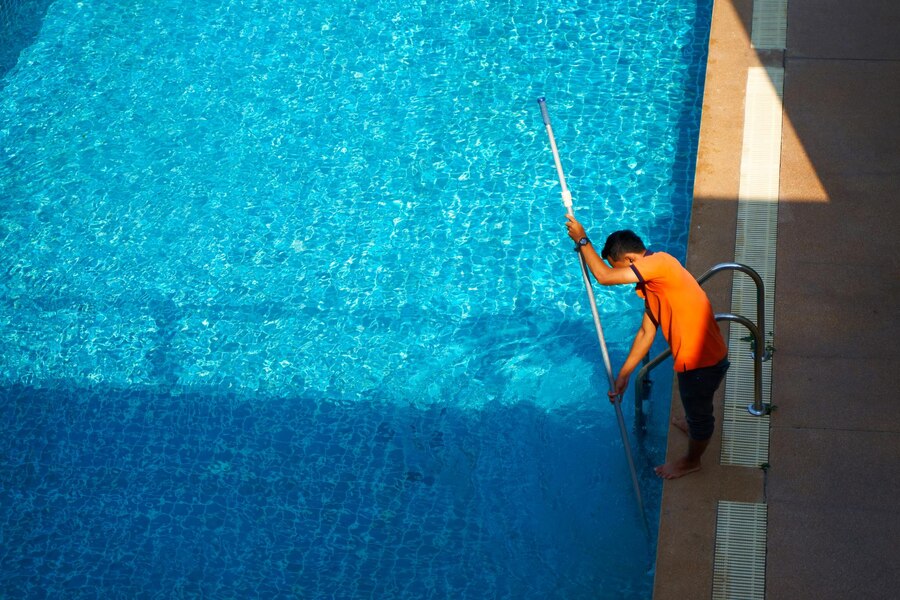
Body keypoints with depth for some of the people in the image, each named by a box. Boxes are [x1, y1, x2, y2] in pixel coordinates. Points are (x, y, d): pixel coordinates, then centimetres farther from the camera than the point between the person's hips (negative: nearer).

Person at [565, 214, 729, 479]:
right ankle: (694, 426, 65)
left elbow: (604, 277, -26)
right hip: (699, 356, 9)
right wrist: (624, 375, 13)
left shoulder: (660, 262, -23)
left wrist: (582, 240, -11)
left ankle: (691, 460, 42)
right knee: (696, 406, 36)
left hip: (702, 361, -9)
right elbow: (646, 333, 12)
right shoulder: (651, 284, 9)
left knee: (698, 413, 18)